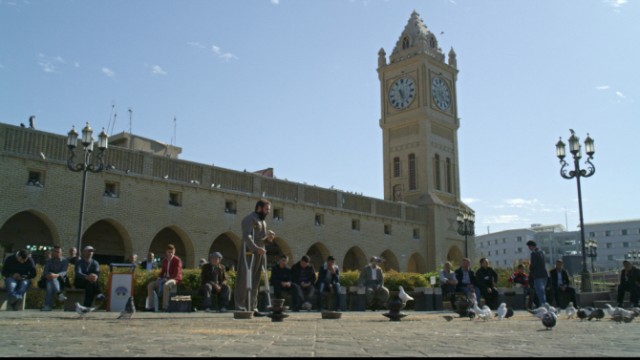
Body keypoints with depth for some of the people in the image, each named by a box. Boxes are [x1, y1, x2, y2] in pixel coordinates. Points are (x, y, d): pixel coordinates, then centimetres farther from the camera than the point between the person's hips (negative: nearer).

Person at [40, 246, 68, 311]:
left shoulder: (65, 261, 6)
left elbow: (64, 272, -9)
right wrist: (47, 275, -22)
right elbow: (45, 271, 4)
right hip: (49, 279, 3)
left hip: (59, 280, -3)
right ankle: (59, 294, -55)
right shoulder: (49, 261, 16)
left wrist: (56, 275, -32)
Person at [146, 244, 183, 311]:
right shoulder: (164, 260, 11)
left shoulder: (177, 260, -9)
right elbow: (163, 270, 20)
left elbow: (177, 274, -16)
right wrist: (159, 277, 0)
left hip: (174, 279, -8)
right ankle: (150, 306, -7)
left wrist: (168, 279, -23)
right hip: (165, 279, 8)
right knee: (150, 285, -5)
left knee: (166, 285, -41)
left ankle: (165, 307, -39)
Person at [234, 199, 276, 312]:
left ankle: (252, 307, 11)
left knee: (255, 282, 8)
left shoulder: (262, 221, 23)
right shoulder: (249, 219, -5)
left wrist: (268, 238, 3)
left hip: (260, 254, 8)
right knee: (244, 281, -6)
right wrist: (256, 248, -32)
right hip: (249, 253, -8)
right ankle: (240, 307, -4)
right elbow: (247, 236, -19)